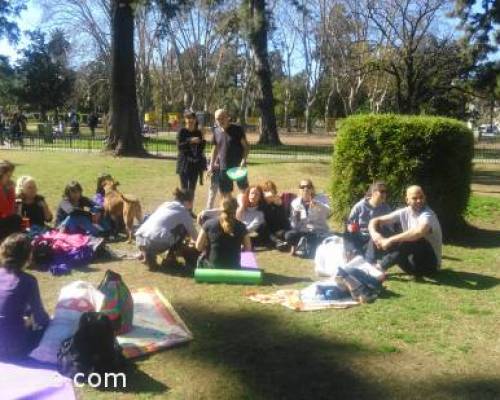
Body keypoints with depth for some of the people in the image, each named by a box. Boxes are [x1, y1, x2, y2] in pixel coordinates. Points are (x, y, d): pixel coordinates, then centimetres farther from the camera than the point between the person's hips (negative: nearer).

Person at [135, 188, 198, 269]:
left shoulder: (165, 204, 27)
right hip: (156, 243, -6)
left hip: (139, 239, 6)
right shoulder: (183, 212, 10)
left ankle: (145, 253, 19)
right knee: (184, 228, 12)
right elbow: (194, 236, 20)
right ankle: (171, 255, 13)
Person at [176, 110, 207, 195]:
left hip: (195, 164, 4)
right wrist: (190, 141, -21)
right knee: (184, 188, -6)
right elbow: (179, 146, -11)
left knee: (192, 189, 7)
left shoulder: (198, 132, 7)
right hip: (184, 163, -4)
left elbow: (201, 149, 12)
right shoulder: (182, 131, -3)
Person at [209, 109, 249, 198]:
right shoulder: (216, 131, 7)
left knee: (244, 189, 2)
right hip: (223, 166, 5)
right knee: (225, 192, 9)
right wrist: (211, 164, 11)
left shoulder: (237, 129, -7)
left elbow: (246, 146, -7)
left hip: (238, 165, -4)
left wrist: (244, 160, -20)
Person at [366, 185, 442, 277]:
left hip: (429, 262, -6)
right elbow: (375, 221, 0)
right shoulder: (404, 213, -1)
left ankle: (381, 267, -29)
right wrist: (374, 233, -24)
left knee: (413, 239, -36)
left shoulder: (428, 215, -20)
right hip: (412, 261, 6)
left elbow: (419, 232, -44)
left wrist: (390, 240, -37)